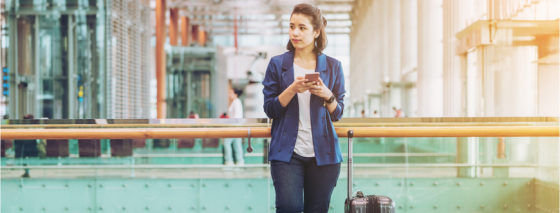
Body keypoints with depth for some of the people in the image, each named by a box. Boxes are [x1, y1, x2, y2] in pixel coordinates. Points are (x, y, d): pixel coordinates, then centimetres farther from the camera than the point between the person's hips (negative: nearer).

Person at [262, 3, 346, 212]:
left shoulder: (332, 66, 7)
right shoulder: (278, 64, 4)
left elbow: (338, 113, 10)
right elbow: (270, 109, 1)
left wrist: (327, 96, -11)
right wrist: (292, 90, -15)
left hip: (323, 153, 2)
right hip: (287, 152, -1)